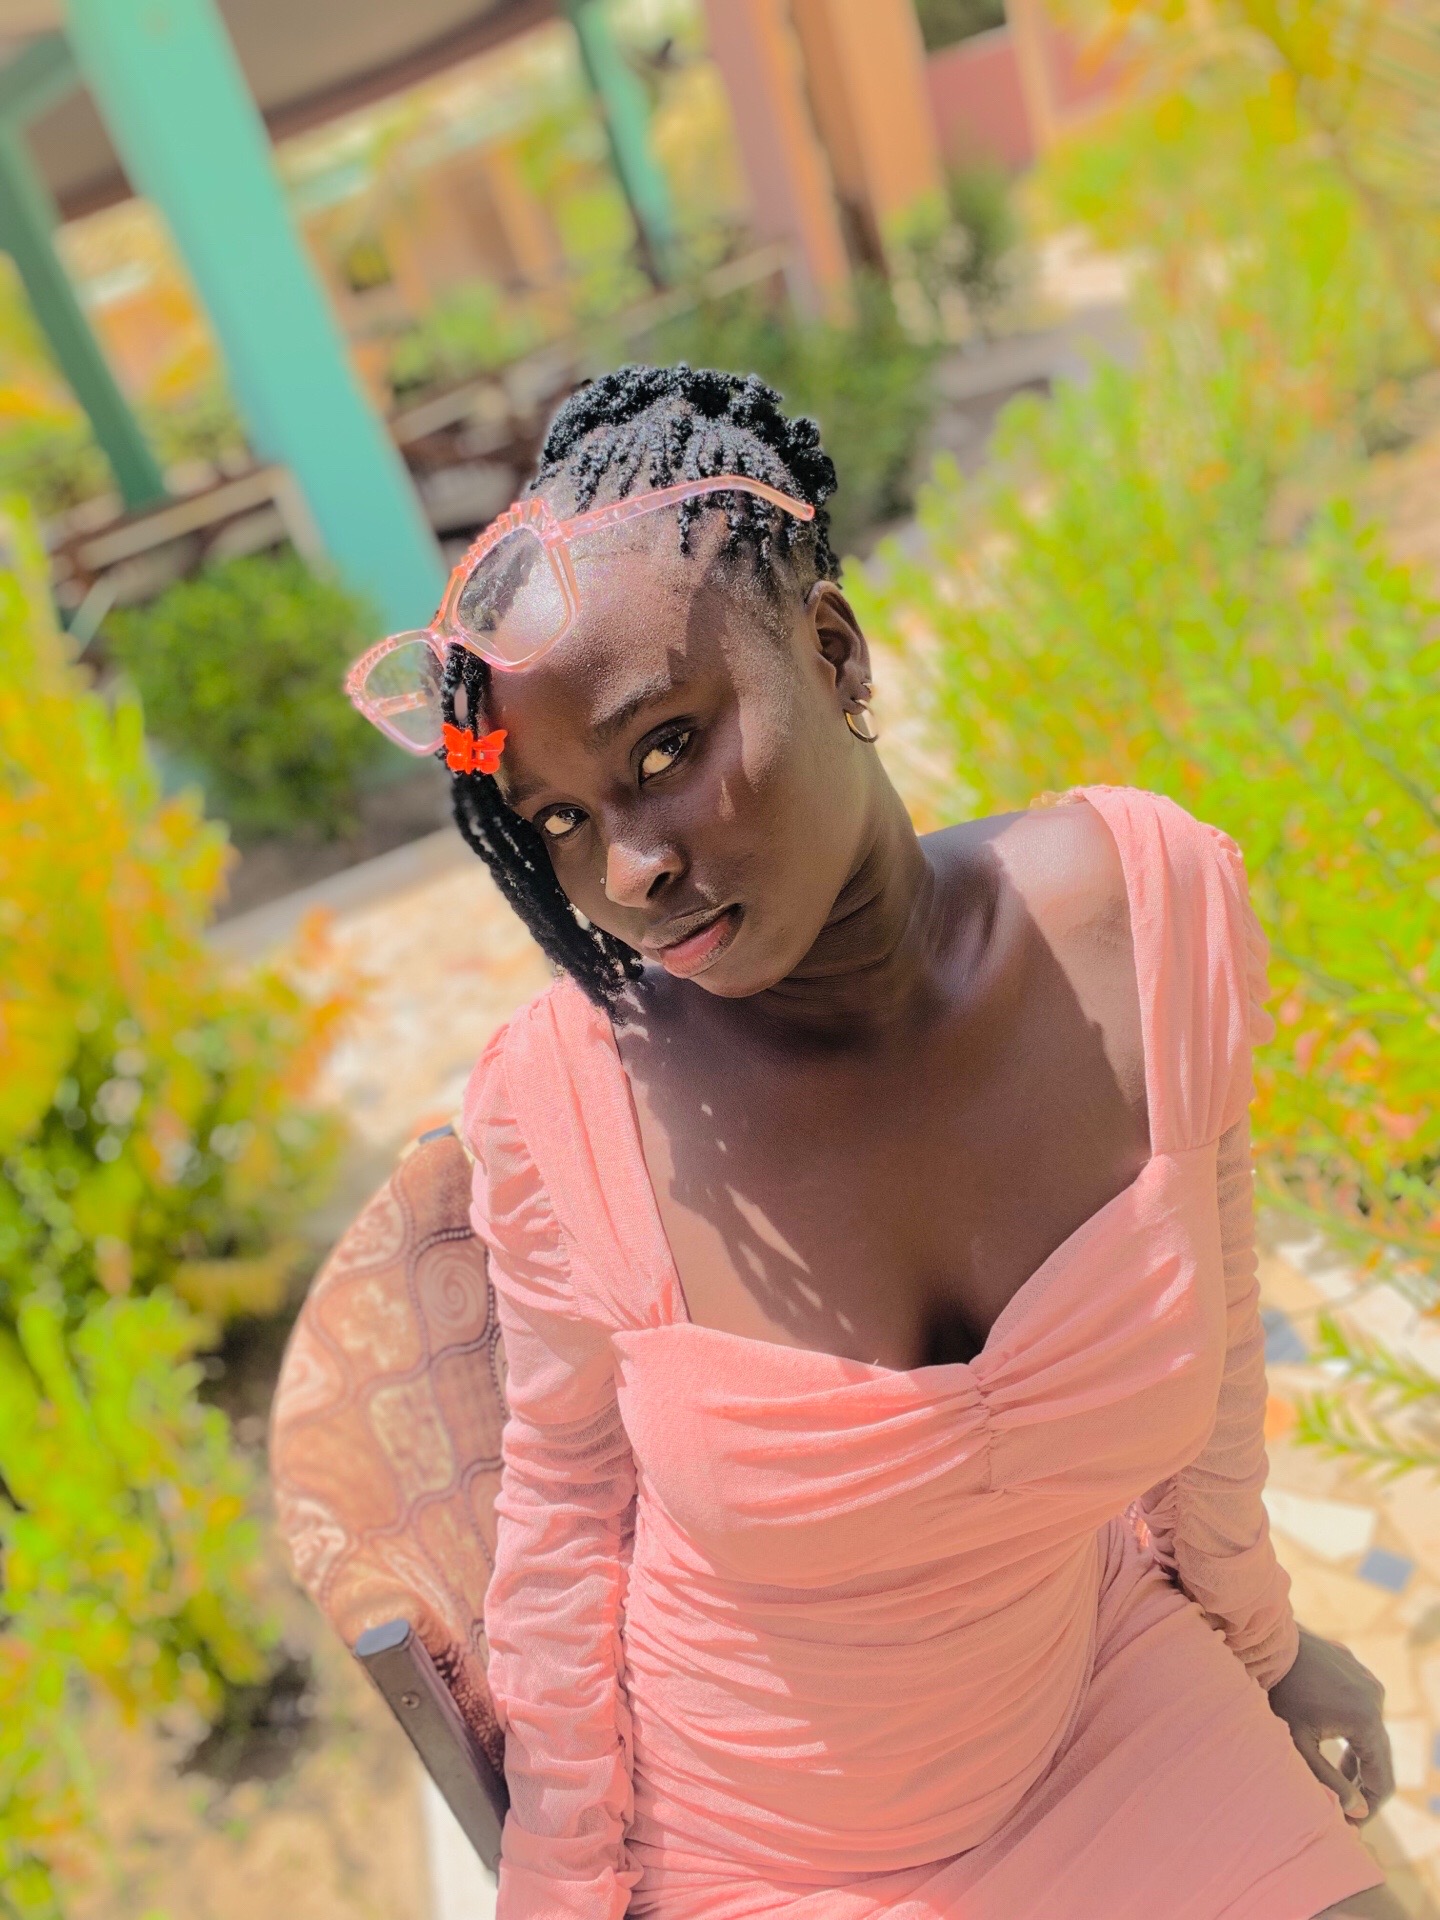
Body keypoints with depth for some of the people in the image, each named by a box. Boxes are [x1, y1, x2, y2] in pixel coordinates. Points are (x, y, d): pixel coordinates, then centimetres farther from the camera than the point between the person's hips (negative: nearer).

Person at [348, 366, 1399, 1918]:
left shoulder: (1149, 903, -22)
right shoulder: (558, 1103, -27)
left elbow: (1209, 1325, -5)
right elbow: (569, 1502, -10)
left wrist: (1257, 1629, 11)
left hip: (1111, 1691, 2)